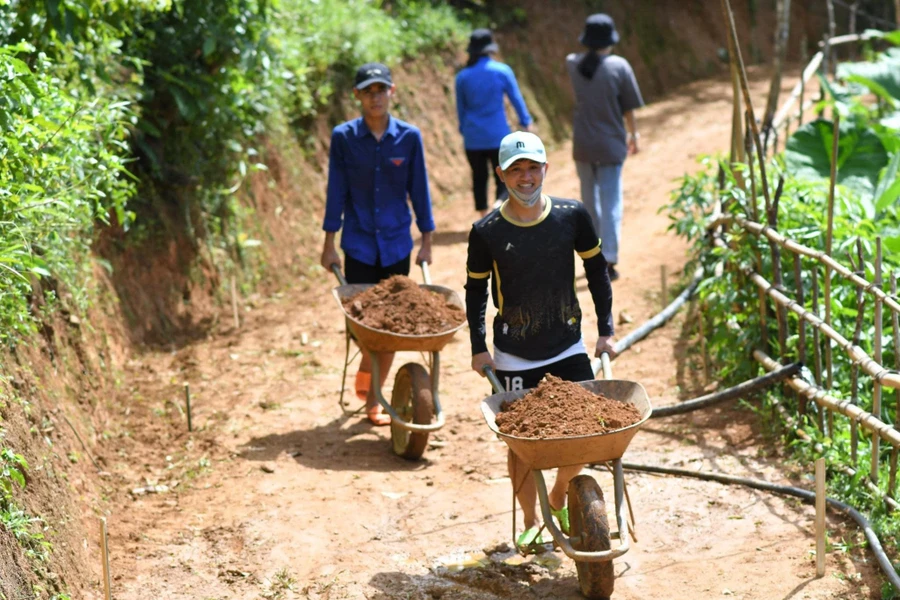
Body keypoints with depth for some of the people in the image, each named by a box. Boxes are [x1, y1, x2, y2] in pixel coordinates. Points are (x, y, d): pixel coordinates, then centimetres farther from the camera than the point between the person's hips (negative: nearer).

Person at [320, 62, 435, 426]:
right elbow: (336, 192, 0)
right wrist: (329, 244, 1)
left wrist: (426, 240, 5)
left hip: (397, 244, 1)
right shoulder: (344, 137, -4)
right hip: (359, 243, -1)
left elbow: (419, 190, 4)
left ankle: (373, 395, 19)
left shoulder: (409, 137, -2)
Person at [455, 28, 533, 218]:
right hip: (498, 135, -3)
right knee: (504, 180, 1)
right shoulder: (502, 71, -6)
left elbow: (460, 108, 10)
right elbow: (516, 99, 1)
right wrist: (525, 122, 15)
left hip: (473, 137, 3)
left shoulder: (462, 77, 2)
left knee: (479, 177, 14)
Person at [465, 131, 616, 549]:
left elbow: (597, 271, 6)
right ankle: (530, 521, 25)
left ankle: (558, 500, 28)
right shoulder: (487, 231, -10)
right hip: (513, 357, -1)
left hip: (568, 348, 2)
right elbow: (476, 290, 3)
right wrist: (478, 348, 0)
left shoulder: (572, 216, -6)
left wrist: (605, 330, 5)